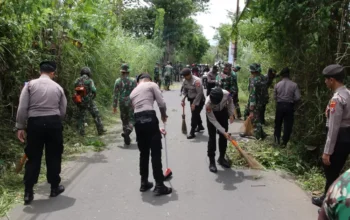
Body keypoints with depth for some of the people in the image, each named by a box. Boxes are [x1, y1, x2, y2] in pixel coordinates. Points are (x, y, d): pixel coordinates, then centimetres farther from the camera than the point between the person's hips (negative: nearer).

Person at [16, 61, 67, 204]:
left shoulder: (30, 84, 1)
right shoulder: (58, 87, 7)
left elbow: (22, 108, -5)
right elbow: (63, 112, 8)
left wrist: (20, 127, 0)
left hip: (35, 123, 0)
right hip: (53, 123, 1)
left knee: (33, 158, 7)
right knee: (53, 156, 12)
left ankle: (28, 192, 10)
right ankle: (55, 187, 23)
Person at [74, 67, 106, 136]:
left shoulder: (77, 81, 4)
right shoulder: (89, 80, -10)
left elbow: (75, 91, 8)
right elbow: (93, 91, -14)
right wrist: (92, 96, 5)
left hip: (80, 101, 4)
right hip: (89, 101, -4)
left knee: (81, 117, 14)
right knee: (96, 115, 8)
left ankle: (81, 132, 15)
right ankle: (100, 130, 10)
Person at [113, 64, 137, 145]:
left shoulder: (118, 81, -2)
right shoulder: (133, 80, -5)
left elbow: (115, 94, -1)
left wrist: (114, 106, 4)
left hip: (122, 103, 2)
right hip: (131, 103, -2)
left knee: (124, 120, 14)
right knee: (131, 119, 7)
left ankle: (127, 139, 16)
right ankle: (128, 130, -25)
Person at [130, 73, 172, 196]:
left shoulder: (133, 92, 27)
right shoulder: (152, 85, 10)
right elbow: (162, 104, -2)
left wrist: (156, 128, 31)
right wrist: (164, 116, 20)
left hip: (137, 121, 6)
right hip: (149, 119, -6)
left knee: (143, 153, 18)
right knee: (156, 153, 0)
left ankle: (144, 183, 26)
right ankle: (159, 186, 4)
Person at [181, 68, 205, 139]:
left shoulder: (196, 81, -25)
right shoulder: (185, 81, -1)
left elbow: (199, 93, -26)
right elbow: (184, 91, 9)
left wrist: (194, 103, -26)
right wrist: (183, 99, -6)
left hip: (199, 100, -8)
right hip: (192, 99, 8)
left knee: (194, 115, -9)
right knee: (195, 114, 20)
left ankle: (192, 133, -3)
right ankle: (200, 126, 43)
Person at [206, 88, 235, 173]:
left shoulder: (226, 94, -35)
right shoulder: (208, 103, -40)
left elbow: (230, 102, -7)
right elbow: (213, 120, -30)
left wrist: (231, 114, -14)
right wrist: (223, 131, -33)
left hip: (223, 112, 3)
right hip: (212, 114, -3)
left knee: (223, 136, 5)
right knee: (212, 137, -9)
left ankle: (221, 158, 20)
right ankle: (211, 162, -2)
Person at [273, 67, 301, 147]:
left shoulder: (277, 85, -4)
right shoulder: (294, 85, -8)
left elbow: (275, 96, 0)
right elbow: (297, 97, -10)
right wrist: (292, 100, 9)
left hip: (279, 105, 1)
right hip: (289, 106, -1)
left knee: (278, 123, 17)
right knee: (288, 125, 8)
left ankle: (277, 140, 17)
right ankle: (284, 142, 11)